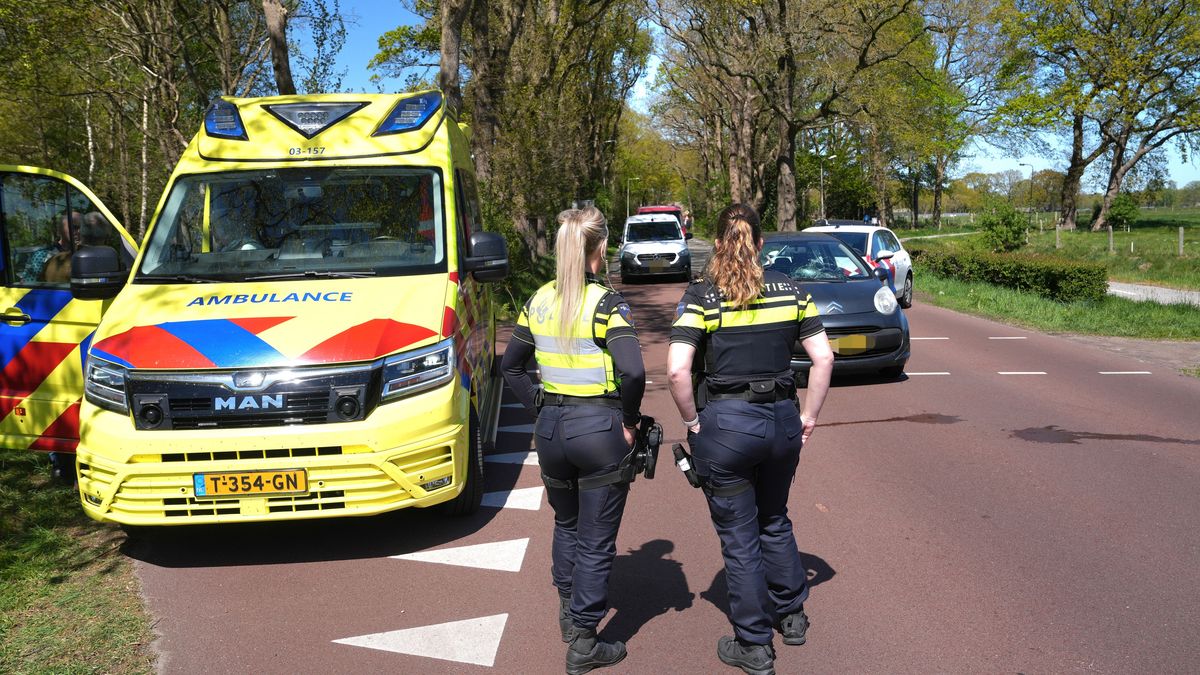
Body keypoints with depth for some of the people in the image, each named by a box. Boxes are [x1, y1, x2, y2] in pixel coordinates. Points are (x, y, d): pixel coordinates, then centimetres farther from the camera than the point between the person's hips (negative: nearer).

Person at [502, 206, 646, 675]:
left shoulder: (539, 301, 2)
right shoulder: (605, 303, -15)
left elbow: (511, 367, 9)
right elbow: (632, 372, -26)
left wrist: (540, 406, 10)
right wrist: (629, 422, -12)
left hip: (550, 427, 6)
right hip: (599, 429, -5)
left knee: (566, 524, 28)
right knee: (596, 541, 7)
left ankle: (568, 611, 42)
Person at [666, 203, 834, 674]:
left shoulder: (701, 295, -9)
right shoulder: (788, 289, 2)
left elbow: (677, 370, -19)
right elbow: (823, 358, 1)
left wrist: (693, 421, -5)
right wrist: (808, 417, 9)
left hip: (724, 424, -4)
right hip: (781, 420, 4)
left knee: (739, 537, 10)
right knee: (774, 521, 27)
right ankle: (791, 615, 42)